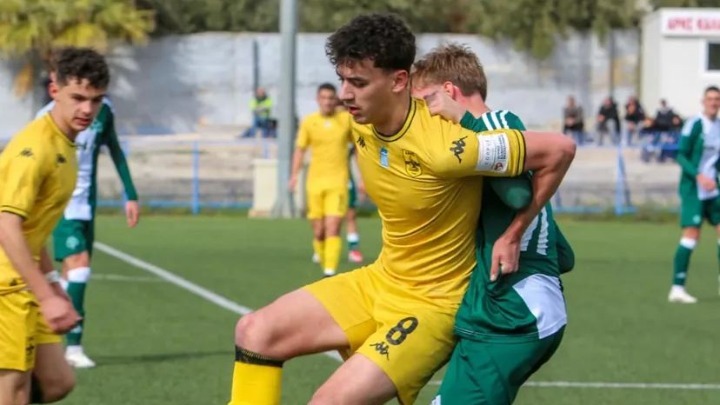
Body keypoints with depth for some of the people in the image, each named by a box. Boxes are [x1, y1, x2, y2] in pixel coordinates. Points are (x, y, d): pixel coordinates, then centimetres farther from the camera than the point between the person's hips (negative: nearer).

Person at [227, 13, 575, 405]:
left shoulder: (441, 148, -30)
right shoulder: (363, 123, -5)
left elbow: (560, 148, -25)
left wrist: (512, 236, -17)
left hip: (431, 305, -8)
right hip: (379, 282, 8)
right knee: (255, 333, 0)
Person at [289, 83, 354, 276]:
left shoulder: (347, 119, 2)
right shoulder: (309, 122, 3)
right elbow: (300, 149, 9)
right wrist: (294, 176, -4)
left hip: (337, 181, -2)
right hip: (315, 181, 2)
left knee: (333, 230, -14)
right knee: (319, 232, 3)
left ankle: (330, 272, -18)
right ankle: (324, 265, 20)